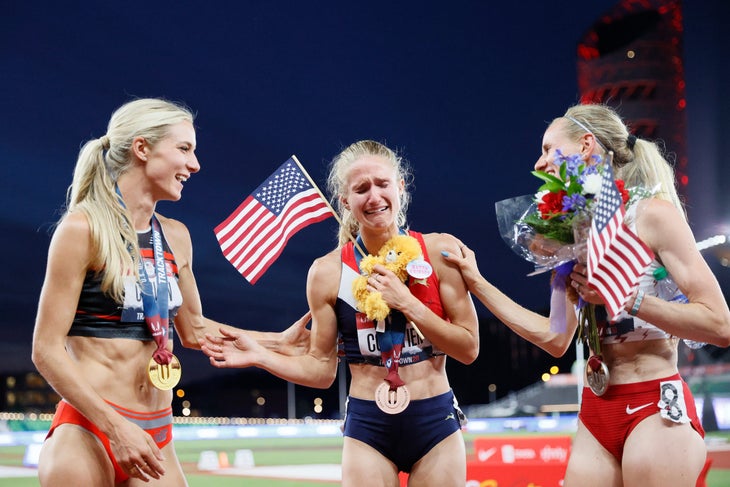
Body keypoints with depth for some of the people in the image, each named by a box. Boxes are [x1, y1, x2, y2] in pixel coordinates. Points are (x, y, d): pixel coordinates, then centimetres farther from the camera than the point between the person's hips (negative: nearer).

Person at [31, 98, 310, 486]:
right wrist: (117, 427, -19)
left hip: (157, 435, 6)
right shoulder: (84, 228, -9)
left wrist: (278, 342, 15)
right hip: (88, 432, -6)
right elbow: (46, 349, -12)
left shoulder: (175, 237, 10)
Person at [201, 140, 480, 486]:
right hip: (367, 430, 0)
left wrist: (407, 304, -15)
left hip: (435, 424, 0)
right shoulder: (328, 272, -4)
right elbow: (322, 369, 1)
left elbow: (469, 349, -6)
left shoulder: (439, 251, -5)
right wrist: (258, 356, -11)